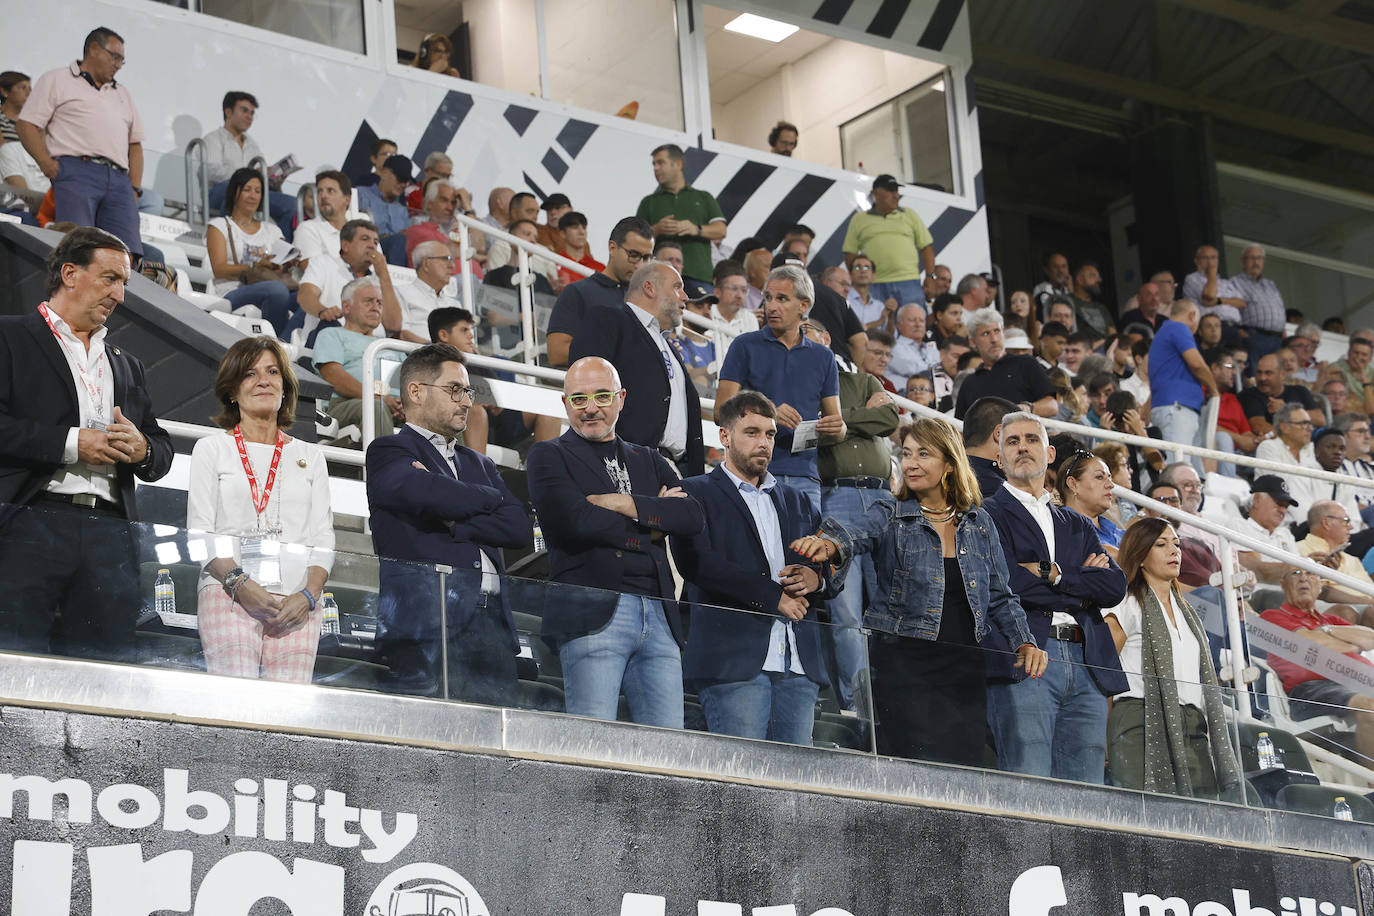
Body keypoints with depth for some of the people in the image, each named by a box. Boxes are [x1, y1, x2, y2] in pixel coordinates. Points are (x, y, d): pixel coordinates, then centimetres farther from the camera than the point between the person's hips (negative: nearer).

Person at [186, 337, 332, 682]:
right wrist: (239, 584, -12)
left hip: (297, 603, 2)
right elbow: (199, 531, 5)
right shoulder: (211, 449, 14)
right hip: (228, 594, -2)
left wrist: (308, 596, -6)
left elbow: (324, 539, 13)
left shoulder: (310, 456, 21)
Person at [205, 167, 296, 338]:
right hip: (232, 295, -4)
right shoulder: (219, 226, 14)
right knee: (278, 289, -38)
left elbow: (279, 269, 18)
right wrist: (256, 266, -15)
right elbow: (219, 270, -1)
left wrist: (287, 264, -7)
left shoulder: (271, 230, 28)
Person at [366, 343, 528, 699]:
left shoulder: (479, 464, 29)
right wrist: (490, 497, 7)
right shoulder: (388, 451, 9)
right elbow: (434, 495, -12)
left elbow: (518, 526, 12)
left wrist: (452, 525, -1)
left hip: (490, 626, 6)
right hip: (427, 626, -6)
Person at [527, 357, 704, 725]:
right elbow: (574, 520, -8)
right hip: (592, 613, -5)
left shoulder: (650, 460, 25)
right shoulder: (549, 456, 10)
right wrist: (655, 521, 2)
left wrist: (625, 504, -4)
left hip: (659, 618, 5)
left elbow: (693, 516, 8)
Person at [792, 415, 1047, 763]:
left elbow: (1000, 596, 14)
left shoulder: (979, 523, 11)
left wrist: (1025, 643, -1)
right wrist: (830, 544, -44)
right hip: (904, 666, -3)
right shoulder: (889, 519, 2)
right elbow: (857, 536, -21)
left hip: (964, 671, 3)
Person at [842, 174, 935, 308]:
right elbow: (850, 254, 12)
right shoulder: (859, 219, 13)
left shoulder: (910, 215, 16)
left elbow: (927, 247, 13)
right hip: (874, 286, -1)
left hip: (908, 284, 1)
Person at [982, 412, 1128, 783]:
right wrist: (1082, 584, 2)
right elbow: (1004, 582, -9)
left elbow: (1115, 586, 10)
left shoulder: (1077, 526, 25)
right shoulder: (987, 515, 8)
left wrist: (1052, 574, -2)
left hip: (1087, 668, 5)